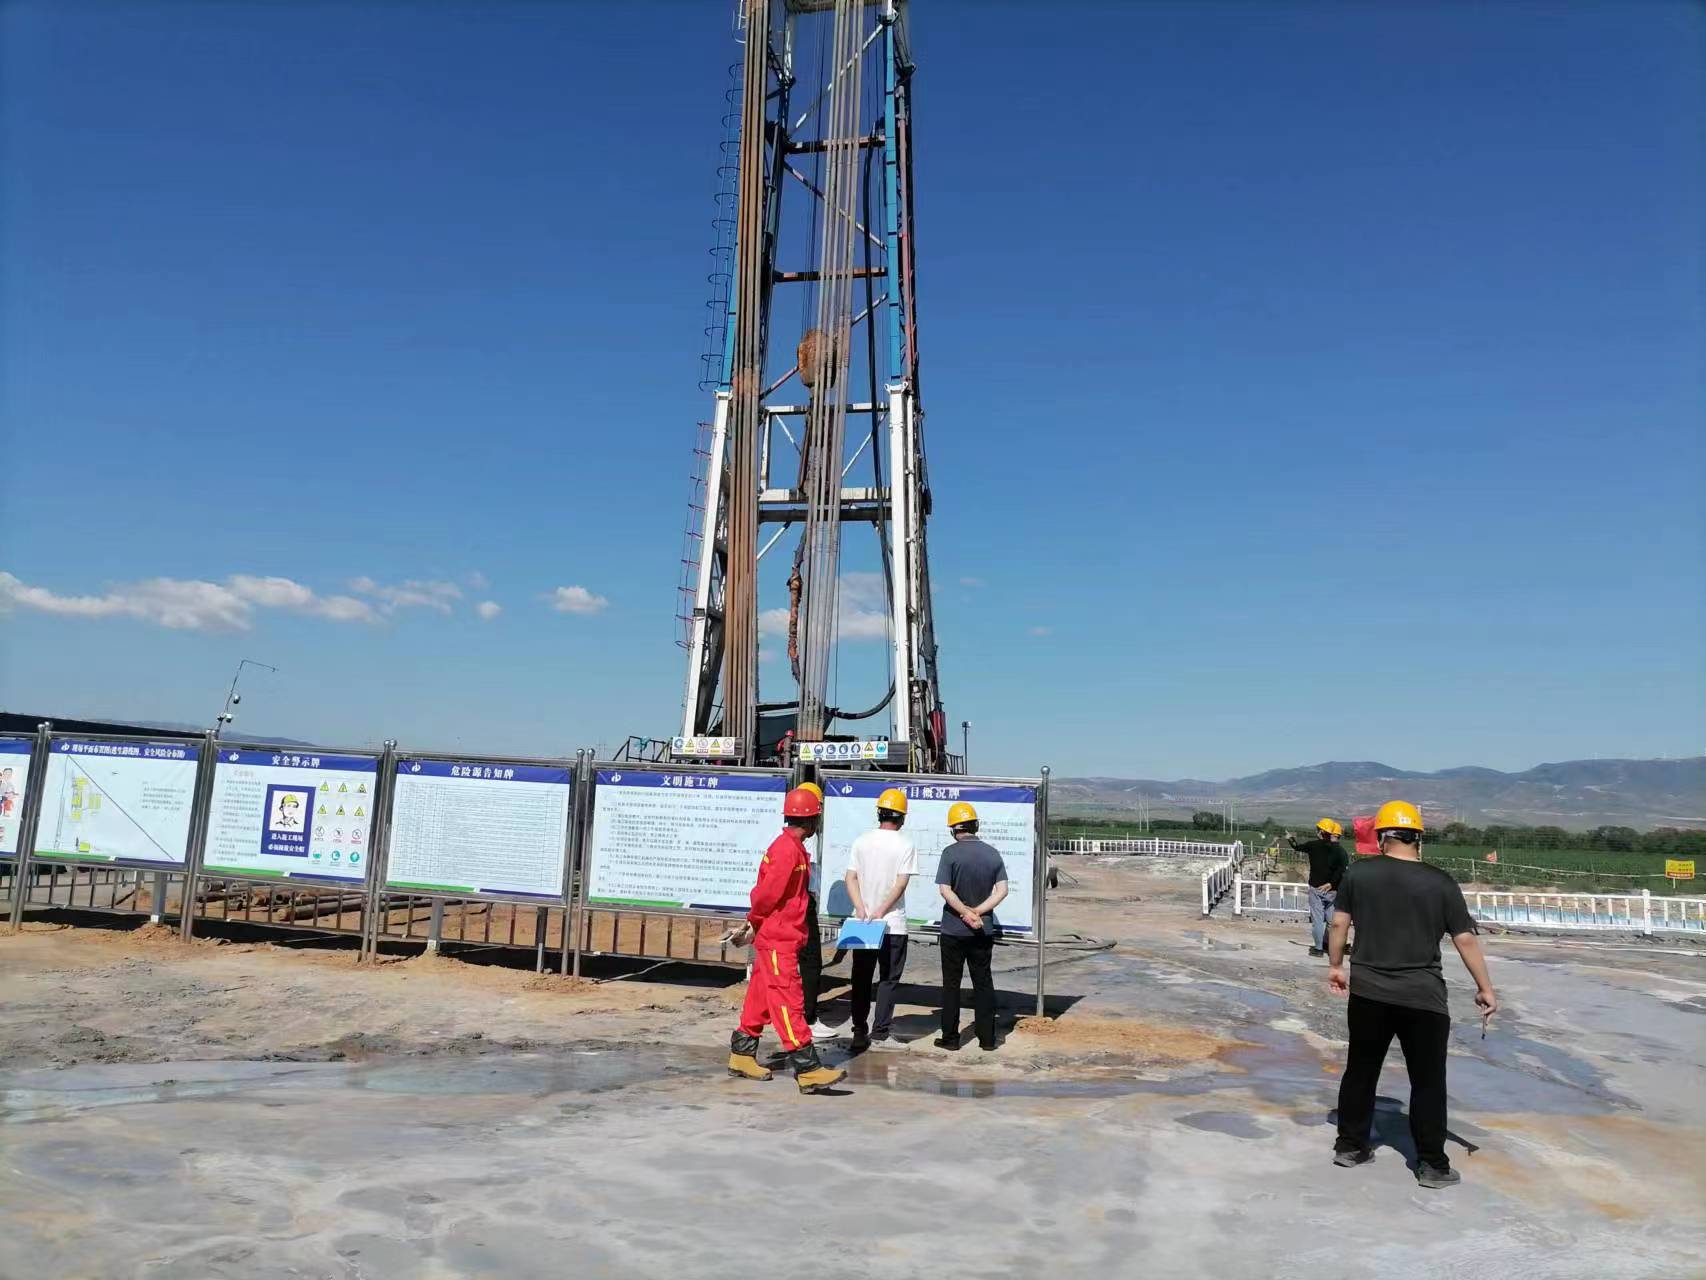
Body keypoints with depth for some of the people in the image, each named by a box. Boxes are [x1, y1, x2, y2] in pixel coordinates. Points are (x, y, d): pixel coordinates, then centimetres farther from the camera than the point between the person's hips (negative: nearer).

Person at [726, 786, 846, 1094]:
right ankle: (808, 1069, -8)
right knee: (789, 1002, -9)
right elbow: (769, 894, -20)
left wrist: (753, 925, 12)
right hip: (778, 939, -10)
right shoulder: (788, 849, -19)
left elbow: (766, 892, 16)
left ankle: (741, 1056, 26)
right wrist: (753, 924, -6)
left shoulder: (792, 848, 14)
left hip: (779, 937, 10)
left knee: (761, 998, 16)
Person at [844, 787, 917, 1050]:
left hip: (862, 923, 3)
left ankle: (859, 1030, 13)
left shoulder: (861, 841, 3)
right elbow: (901, 883, -14)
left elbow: (851, 878, -3)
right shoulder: (905, 845, -7)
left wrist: (861, 910, -8)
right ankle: (880, 1031, 6)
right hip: (894, 924, -3)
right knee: (889, 979, 7)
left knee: (861, 978, 12)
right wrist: (881, 912, -14)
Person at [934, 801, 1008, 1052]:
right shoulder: (992, 854, 1)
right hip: (983, 930, 3)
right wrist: (977, 912, -8)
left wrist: (967, 913, -14)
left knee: (951, 983, 7)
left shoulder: (951, 853, -11)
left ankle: (950, 1038, 10)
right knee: (983, 982, 11)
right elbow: (1002, 890, -4)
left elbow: (945, 890, -18)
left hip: (954, 930, -3)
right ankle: (987, 1039, 14)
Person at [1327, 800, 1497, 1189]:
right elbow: (1465, 939, -3)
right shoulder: (1440, 883, -5)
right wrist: (1485, 988, 7)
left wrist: (1335, 966, 15)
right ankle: (1432, 1164, 14)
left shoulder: (1358, 873, -1)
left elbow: (1339, 923, 2)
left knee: (1360, 1071, 15)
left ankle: (1349, 1145, 24)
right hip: (1423, 998, -2)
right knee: (1428, 1082, 9)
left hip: (1368, 993, 2)